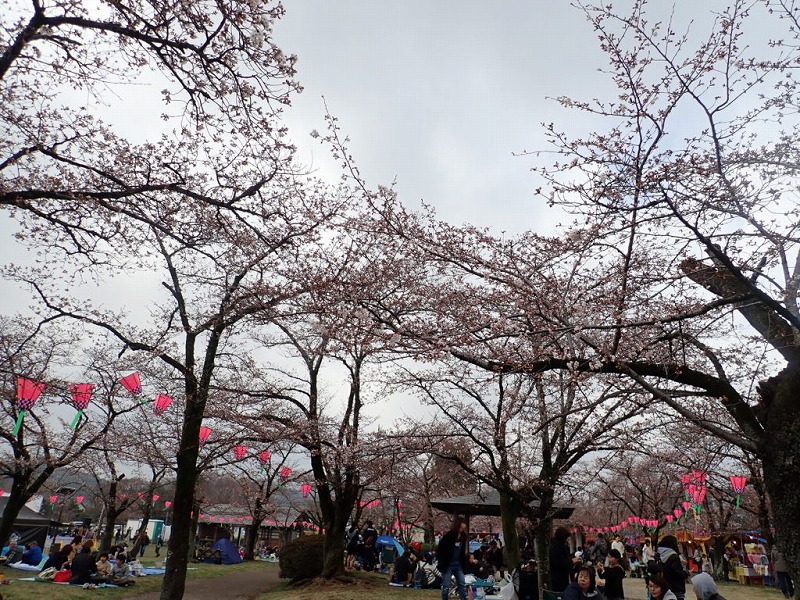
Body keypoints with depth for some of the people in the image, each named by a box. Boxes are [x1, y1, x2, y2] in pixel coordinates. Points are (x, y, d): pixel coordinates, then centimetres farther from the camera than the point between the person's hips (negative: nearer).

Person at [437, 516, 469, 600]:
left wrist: (463, 563, 8)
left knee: (462, 585, 6)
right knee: (446, 587, 3)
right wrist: (443, 561, -8)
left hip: (458, 565, 5)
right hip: (448, 565, -5)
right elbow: (439, 550, -12)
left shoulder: (463, 536, 0)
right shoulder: (448, 536, -17)